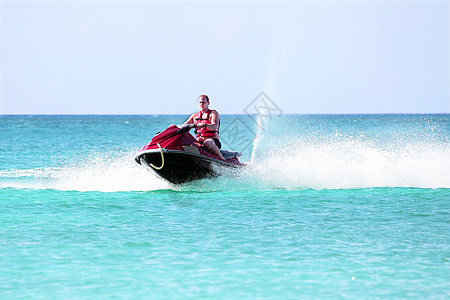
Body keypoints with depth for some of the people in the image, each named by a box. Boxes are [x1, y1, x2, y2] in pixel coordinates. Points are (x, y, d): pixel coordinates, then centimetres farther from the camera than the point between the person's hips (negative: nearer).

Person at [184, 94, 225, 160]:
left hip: (213, 141, -6)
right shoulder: (195, 116, 21)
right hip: (199, 142, 6)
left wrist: (204, 125, -34)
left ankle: (223, 160, -36)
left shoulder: (213, 113, 4)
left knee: (207, 143, -42)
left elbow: (214, 127, -15)